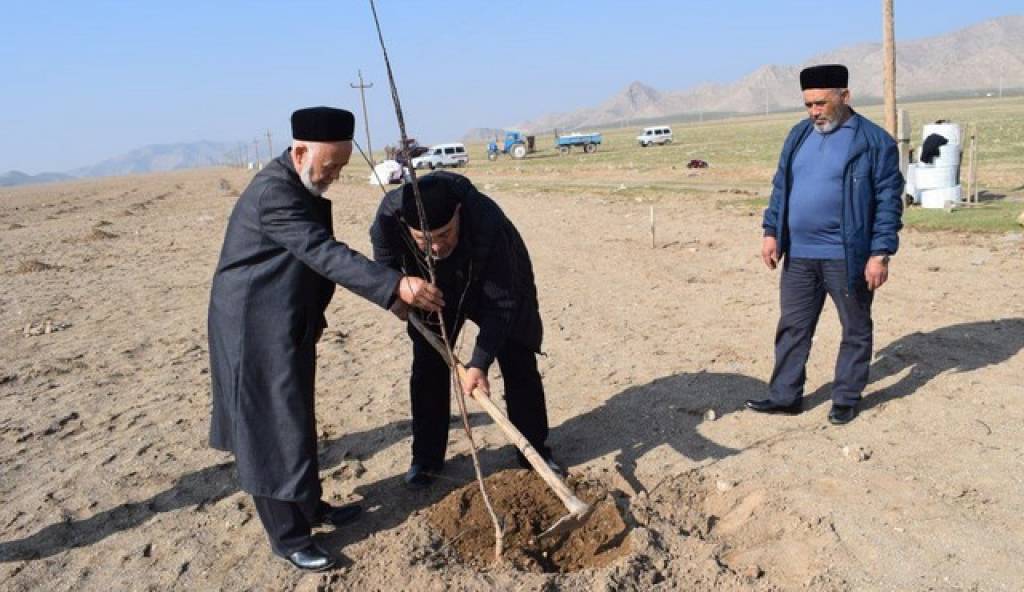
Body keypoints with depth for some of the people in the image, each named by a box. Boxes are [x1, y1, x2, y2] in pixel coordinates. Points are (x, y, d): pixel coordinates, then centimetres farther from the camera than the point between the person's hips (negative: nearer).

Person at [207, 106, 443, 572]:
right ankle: (288, 538, 14)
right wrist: (396, 286, -40)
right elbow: (327, 255, -34)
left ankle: (308, 507, 35)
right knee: (272, 429, 1)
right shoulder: (273, 193, -25)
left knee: (294, 421, 20)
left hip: (288, 327, 10)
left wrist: (313, 315, 19)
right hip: (257, 332, -10)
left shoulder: (302, 186, 8)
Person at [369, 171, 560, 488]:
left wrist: (479, 363, -36)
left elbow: (500, 303, -34)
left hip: (495, 281, -2)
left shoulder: (489, 222, -43)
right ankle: (426, 457, 17)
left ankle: (534, 450, 15)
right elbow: (385, 260, -5)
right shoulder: (390, 214, -34)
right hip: (433, 289, 3)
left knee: (519, 365, -3)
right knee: (427, 367, 1)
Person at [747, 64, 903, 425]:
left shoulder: (874, 141, -7)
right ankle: (785, 395, 20)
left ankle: (846, 398, 24)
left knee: (855, 330, 10)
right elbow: (781, 187, 13)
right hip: (798, 255, 5)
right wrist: (771, 232, 6)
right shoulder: (798, 135, 8)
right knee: (793, 327, 10)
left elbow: (889, 202, -9)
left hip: (847, 257, -4)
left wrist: (880, 253, -13)